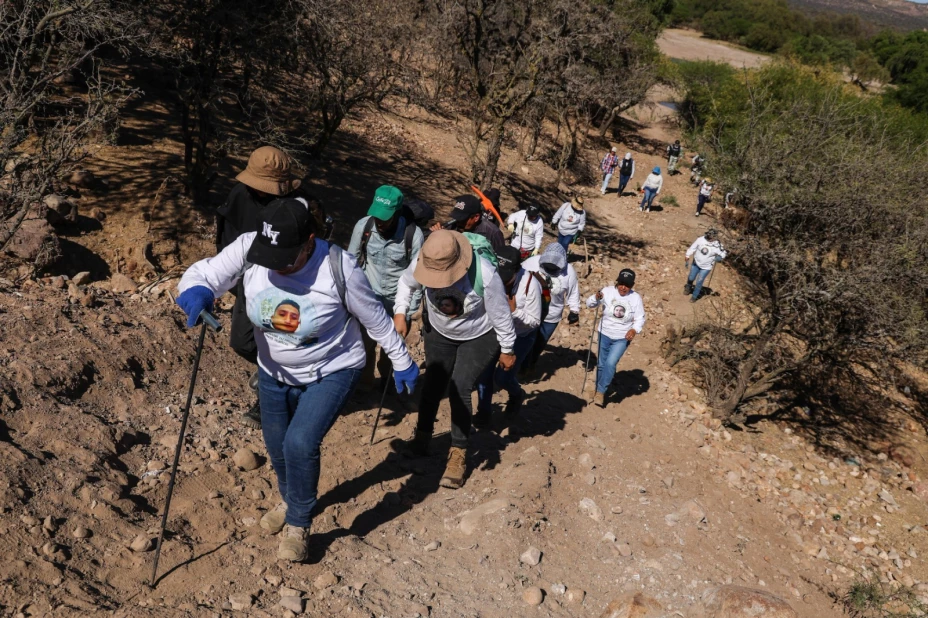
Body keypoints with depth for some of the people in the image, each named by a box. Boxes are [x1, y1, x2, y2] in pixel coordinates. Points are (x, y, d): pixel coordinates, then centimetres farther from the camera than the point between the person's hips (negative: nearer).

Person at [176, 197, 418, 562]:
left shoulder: (338, 268, -29)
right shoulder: (248, 249, -22)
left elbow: (375, 318, -15)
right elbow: (203, 274, -21)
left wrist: (402, 363, -3)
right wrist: (197, 291, -47)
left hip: (332, 372, -5)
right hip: (275, 373, 5)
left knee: (300, 443, -21)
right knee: (277, 447, 19)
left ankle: (298, 524, 7)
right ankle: (292, 501, 52)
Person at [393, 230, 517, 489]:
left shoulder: (485, 274, -39)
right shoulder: (422, 263, -28)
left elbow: (501, 314, -23)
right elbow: (406, 282, -3)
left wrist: (507, 350, -11)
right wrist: (400, 314, -15)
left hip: (479, 338, -4)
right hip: (439, 334, 4)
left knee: (459, 388, -15)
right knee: (432, 385, 12)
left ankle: (458, 454, 0)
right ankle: (422, 437, 36)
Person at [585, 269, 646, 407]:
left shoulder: (636, 298, -10)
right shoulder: (607, 291, -11)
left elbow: (640, 319, -4)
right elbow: (589, 304, -8)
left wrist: (634, 330, -24)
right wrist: (596, 297, -29)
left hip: (622, 338, -1)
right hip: (604, 335, 2)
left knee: (610, 363, -18)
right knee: (601, 364, 12)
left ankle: (601, 391, -2)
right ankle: (599, 390, 32)